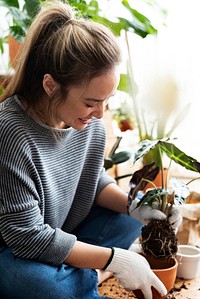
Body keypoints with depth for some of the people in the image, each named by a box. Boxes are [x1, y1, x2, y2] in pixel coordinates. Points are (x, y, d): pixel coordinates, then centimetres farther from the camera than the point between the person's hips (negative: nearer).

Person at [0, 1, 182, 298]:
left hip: (63, 232, 6)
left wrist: (133, 204, -17)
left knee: (127, 219, -2)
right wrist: (114, 259, -25)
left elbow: (94, 180, 3)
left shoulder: (89, 121, -12)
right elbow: (28, 235, -29)